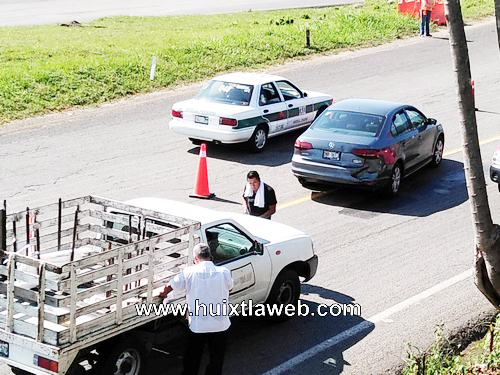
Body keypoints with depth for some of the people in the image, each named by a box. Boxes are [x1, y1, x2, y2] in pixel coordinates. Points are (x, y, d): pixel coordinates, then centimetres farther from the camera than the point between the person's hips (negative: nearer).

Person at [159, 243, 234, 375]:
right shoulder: (224, 272, -8)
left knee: (192, 361, 18)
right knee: (216, 360, 16)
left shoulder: (189, 272, -10)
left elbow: (169, 287, -1)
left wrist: (162, 295, 21)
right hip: (220, 325, 0)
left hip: (197, 326, 0)